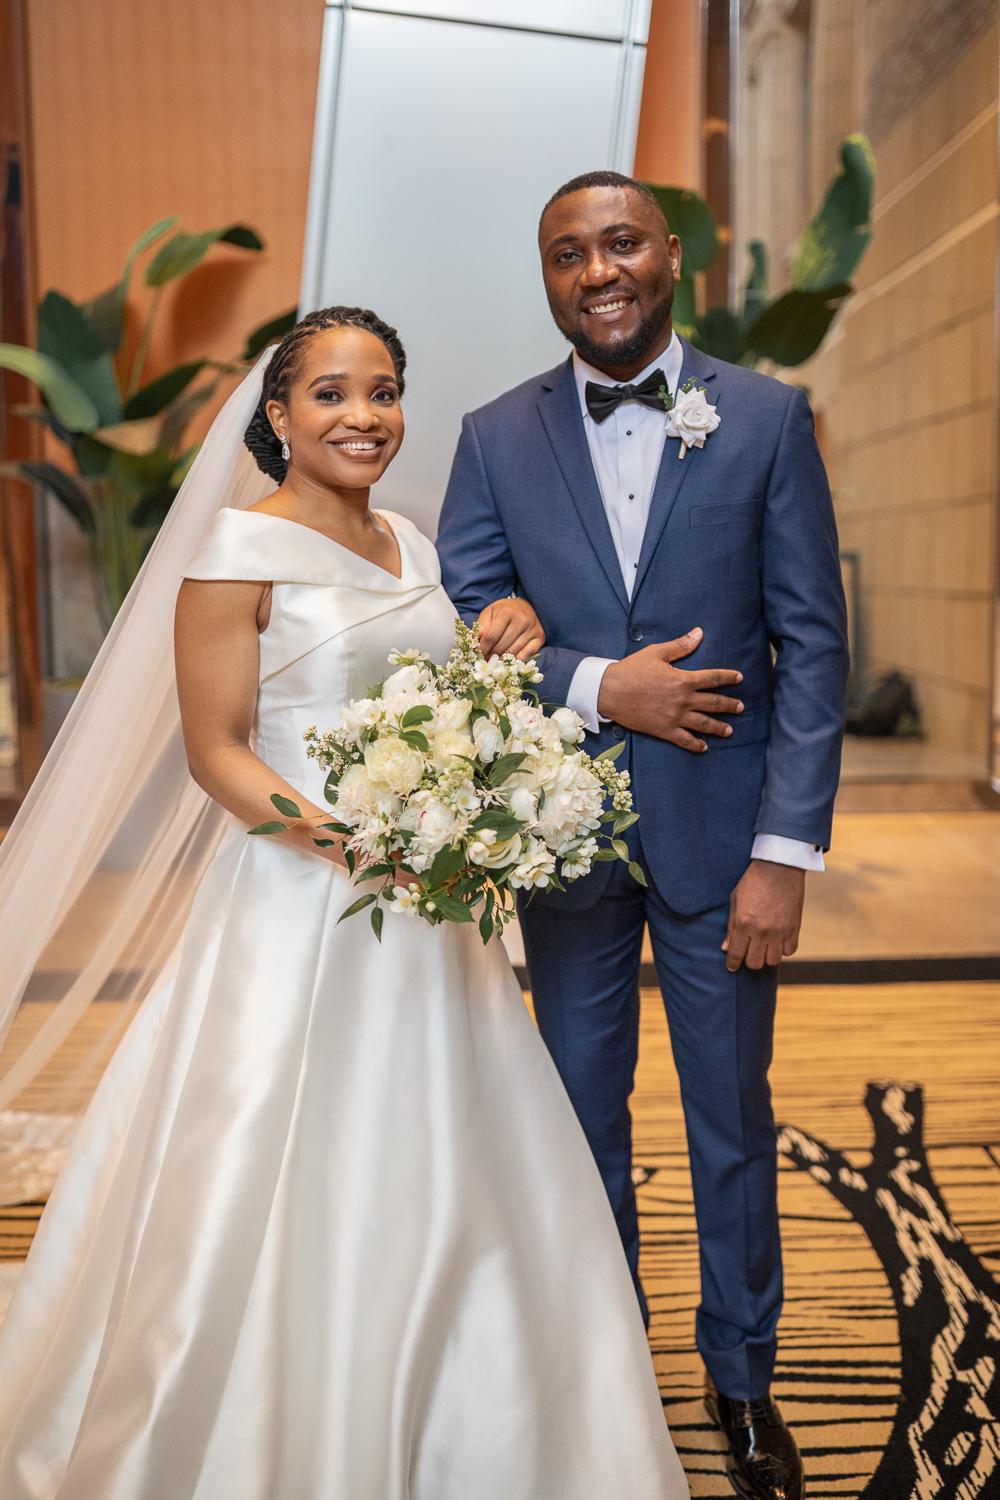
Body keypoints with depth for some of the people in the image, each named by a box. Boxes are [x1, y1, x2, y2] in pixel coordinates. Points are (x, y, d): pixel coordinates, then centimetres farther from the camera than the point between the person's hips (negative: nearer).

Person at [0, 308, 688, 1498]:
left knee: (439, 1191, 16)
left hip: (424, 905, 7)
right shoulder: (240, 547, -9)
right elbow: (216, 749, -11)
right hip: (295, 901, -6)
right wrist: (340, 839, -25)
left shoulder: (411, 544, 11)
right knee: (291, 1196, 5)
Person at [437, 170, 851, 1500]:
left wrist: (787, 852, -11)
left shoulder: (767, 418, -2)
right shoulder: (496, 438, 3)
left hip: (721, 830, -1)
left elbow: (813, 643, -5)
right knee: (586, 1116, 17)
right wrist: (598, 686, -17)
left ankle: (743, 1377, 38)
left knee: (734, 1124, 14)